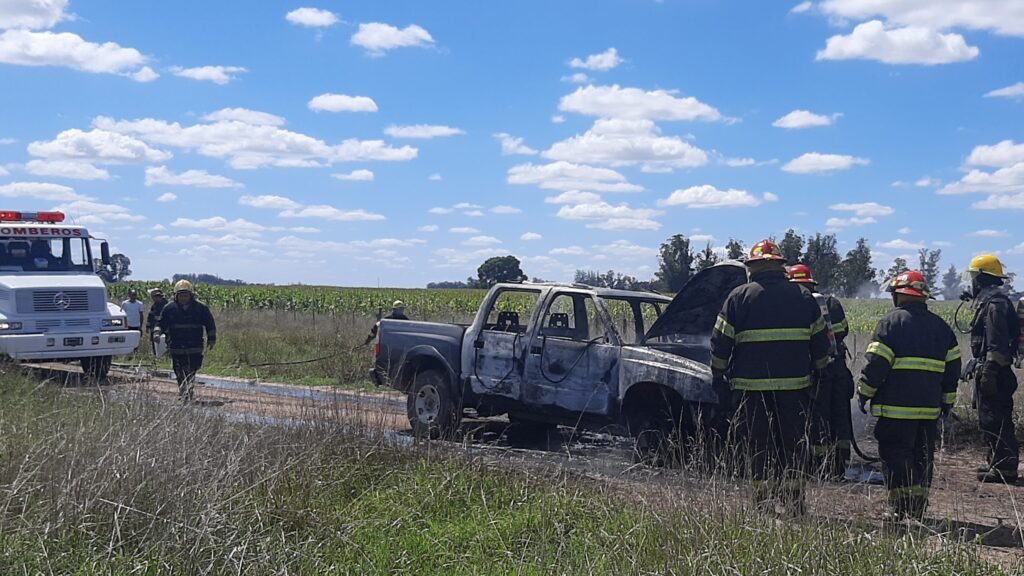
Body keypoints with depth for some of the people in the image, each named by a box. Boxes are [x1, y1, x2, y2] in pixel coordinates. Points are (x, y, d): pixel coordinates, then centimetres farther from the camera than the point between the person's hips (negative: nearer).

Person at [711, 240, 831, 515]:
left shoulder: (739, 297, -1)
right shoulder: (803, 297, 7)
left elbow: (720, 343, -2)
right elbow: (821, 343, 11)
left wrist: (719, 380, 6)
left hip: (752, 388, -2)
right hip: (795, 387, 2)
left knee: (759, 447, 4)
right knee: (794, 446, 9)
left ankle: (764, 505, 3)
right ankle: (795, 505, 9)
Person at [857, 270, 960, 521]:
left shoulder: (892, 322, -7)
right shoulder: (940, 326, 13)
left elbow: (876, 362, -11)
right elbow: (952, 366, 16)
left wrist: (864, 393, -2)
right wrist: (947, 400, 24)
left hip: (896, 407, -6)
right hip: (929, 407, 6)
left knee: (895, 455, -2)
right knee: (922, 458, 12)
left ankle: (902, 511, -6)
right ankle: (918, 509, 15)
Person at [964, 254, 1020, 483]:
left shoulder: (993, 302, -16)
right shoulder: (990, 300, 18)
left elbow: (997, 342, -23)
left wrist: (989, 370, -25)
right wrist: (973, 365, 27)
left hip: (992, 371, -11)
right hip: (988, 371, 11)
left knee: (993, 419, -8)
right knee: (990, 419, 16)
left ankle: (1004, 467, -6)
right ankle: (998, 463, 23)